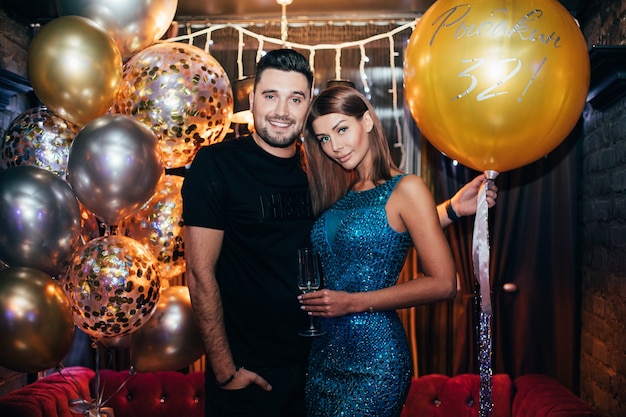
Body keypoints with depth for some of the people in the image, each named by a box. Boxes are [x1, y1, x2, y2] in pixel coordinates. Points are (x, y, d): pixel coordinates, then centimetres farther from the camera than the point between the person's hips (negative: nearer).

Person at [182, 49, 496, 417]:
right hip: (245, 370, -4)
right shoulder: (217, 164, -12)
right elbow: (201, 274, -13)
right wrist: (225, 371, -13)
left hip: (313, 361, 5)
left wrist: (452, 208, -3)